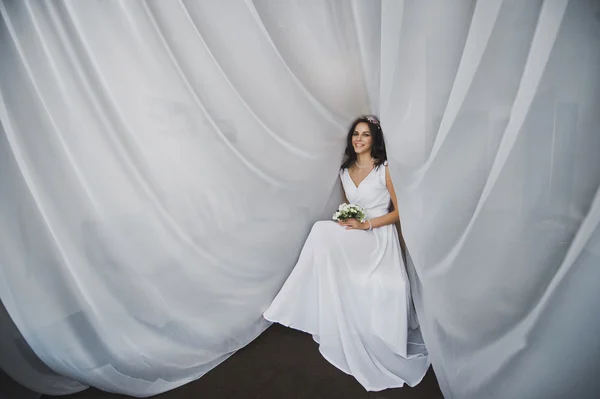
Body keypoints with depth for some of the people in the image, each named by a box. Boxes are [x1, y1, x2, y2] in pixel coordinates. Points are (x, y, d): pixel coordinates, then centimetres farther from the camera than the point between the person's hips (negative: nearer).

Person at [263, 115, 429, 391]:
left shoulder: (385, 169, -7)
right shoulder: (345, 172, 12)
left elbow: (400, 211, -6)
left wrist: (367, 224, -18)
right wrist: (345, 222, -4)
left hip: (379, 239, -6)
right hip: (354, 241, 6)